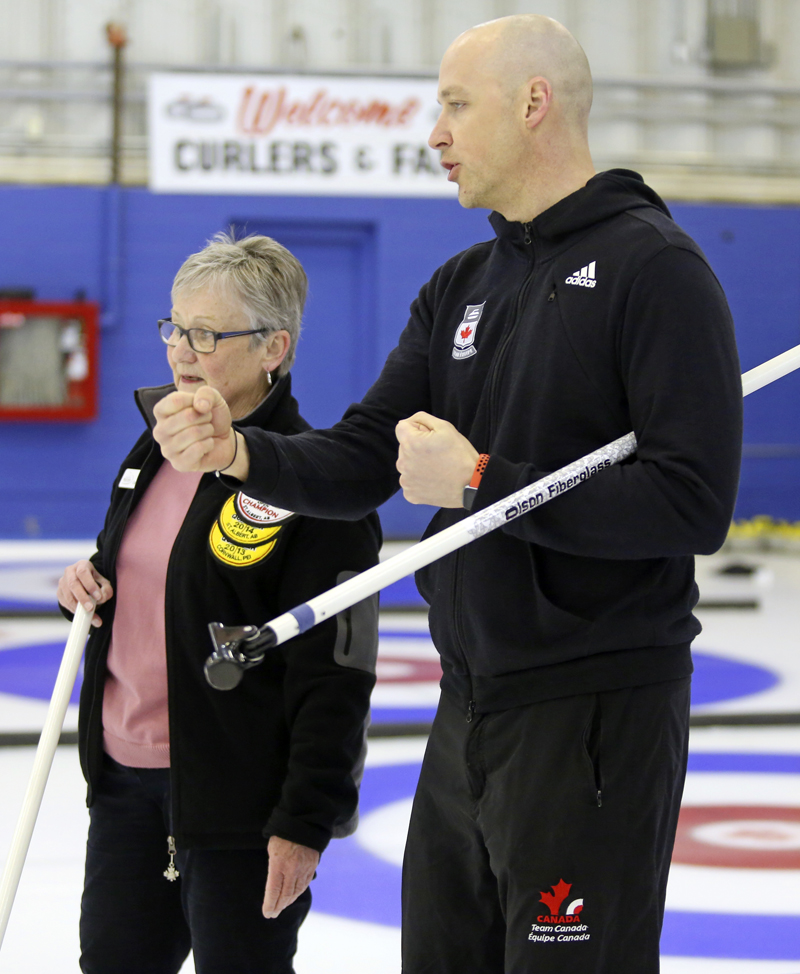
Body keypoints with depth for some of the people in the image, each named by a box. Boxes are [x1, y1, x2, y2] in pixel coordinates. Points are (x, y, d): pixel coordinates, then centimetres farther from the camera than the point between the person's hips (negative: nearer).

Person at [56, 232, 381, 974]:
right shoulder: (157, 448, 9)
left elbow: (334, 674, -17)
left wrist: (305, 821, -19)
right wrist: (86, 587, 2)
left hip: (236, 795, -8)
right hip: (126, 778, 8)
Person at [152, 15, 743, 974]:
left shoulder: (651, 265, -12)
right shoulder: (461, 287, 13)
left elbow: (694, 502, -20)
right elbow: (363, 461, 10)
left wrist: (479, 481, -18)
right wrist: (239, 451, -10)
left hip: (597, 714, -8)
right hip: (470, 709, 8)